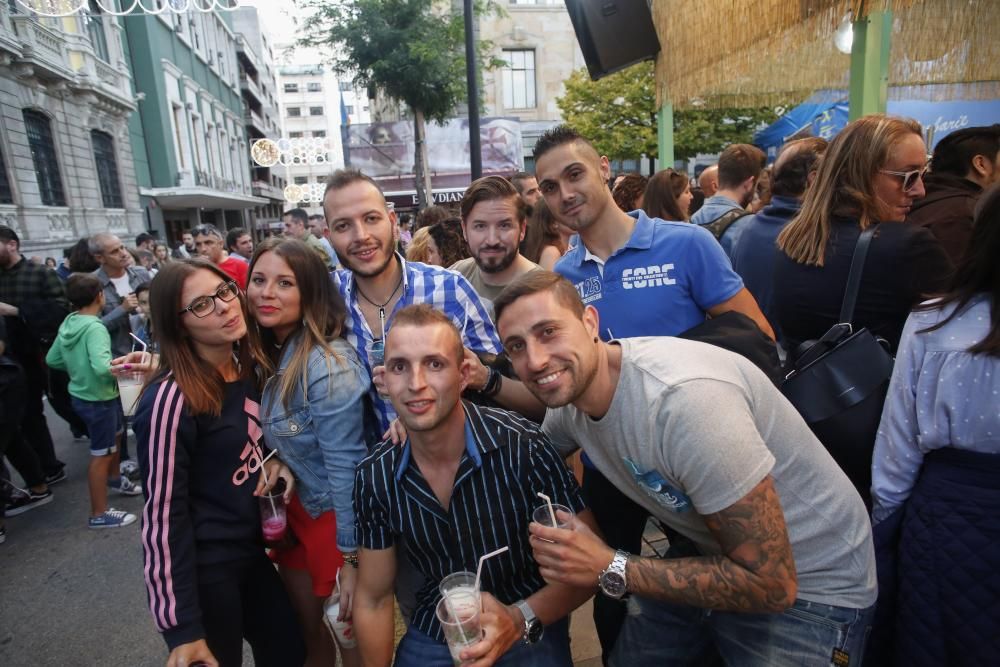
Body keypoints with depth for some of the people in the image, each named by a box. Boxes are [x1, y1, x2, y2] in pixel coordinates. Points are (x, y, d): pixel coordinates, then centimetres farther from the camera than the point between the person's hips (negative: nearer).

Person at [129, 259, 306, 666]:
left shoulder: (247, 370, 0)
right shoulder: (170, 398, -22)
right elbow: (162, 513, -20)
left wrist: (274, 460, -6)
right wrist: (181, 629, -17)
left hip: (252, 549, 7)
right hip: (202, 567, -7)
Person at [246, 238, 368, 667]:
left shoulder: (328, 365, -26)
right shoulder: (266, 354, 0)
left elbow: (345, 465, -24)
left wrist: (351, 557, -19)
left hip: (334, 515, -7)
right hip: (292, 509, 7)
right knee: (308, 629, 23)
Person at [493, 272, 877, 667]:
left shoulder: (684, 397, -34)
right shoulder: (566, 398, -11)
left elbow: (770, 584, -28)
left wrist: (611, 570, -26)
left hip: (811, 587, -6)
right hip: (711, 557, 6)